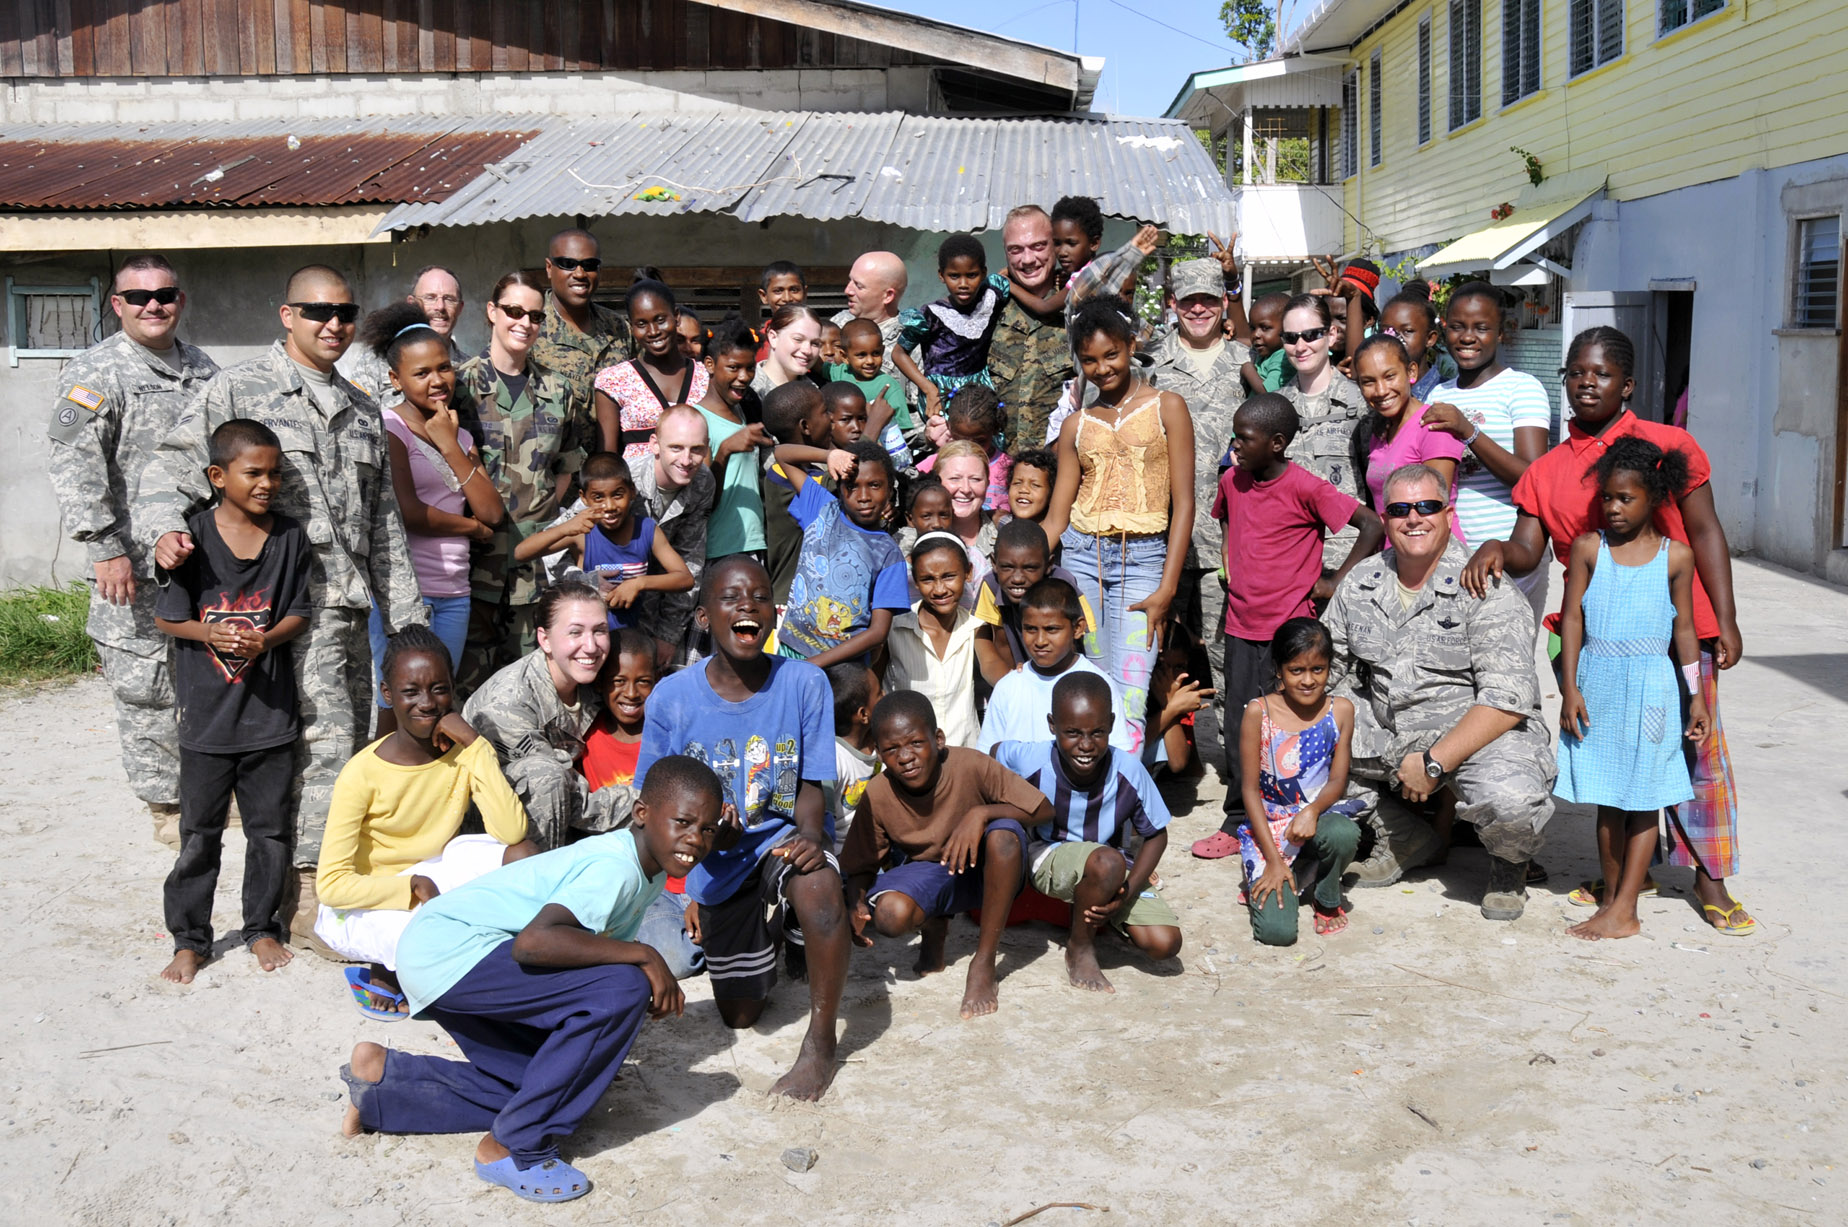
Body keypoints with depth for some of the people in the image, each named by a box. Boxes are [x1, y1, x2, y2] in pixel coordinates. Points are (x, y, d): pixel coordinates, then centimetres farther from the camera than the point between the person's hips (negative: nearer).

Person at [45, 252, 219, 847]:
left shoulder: (202, 369, 14)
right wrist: (105, 547, -19)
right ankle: (168, 807, 12)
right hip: (134, 569, -6)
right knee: (146, 686, 0)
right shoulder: (97, 372, -7)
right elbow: (73, 463, -13)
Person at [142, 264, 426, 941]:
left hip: (350, 605, 7)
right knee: (324, 736, -13)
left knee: (352, 739, 11)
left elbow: (385, 520, 21)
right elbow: (172, 466, -2)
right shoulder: (239, 389, 1)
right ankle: (305, 892, -4)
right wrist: (166, 528, -23)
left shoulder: (362, 410, 19)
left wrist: (407, 616, 17)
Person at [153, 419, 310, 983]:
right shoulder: (193, 536, -7)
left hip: (271, 710, 2)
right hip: (207, 712, -2)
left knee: (269, 827, 12)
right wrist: (212, 633, -21)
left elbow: (299, 613, 2)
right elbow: (168, 618, -3)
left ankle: (262, 926, 29)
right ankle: (189, 937, 23)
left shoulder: (290, 537, -1)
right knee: (200, 831, 9)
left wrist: (266, 640, -17)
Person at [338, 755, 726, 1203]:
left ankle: (381, 1074, 24)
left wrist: (656, 988, -7)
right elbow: (533, 941, -37)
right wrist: (643, 956, -29)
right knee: (621, 990, -23)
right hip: (448, 951, -10)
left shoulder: (650, 871, 8)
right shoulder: (615, 868, -23)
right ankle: (511, 1149, -11)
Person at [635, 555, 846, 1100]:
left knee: (818, 882, -40)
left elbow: (811, 784, -9)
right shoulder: (672, 698, -13)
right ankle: (768, 935, 49)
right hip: (719, 861, 2)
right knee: (740, 1014, 12)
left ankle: (820, 1041, -18)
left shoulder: (804, 683, -15)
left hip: (783, 835, -2)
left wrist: (810, 833, -31)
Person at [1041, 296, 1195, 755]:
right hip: (1079, 557, 3)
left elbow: (1183, 503, 0)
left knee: (1128, 700, -12)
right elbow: (1056, 517, 12)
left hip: (1142, 560, -3)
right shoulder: (1076, 425, 14)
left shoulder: (1166, 407, 5)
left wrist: (1167, 587, -9)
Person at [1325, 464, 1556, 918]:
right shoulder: (1358, 586, 4)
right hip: (1385, 730, 6)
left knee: (1508, 799, -36)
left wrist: (1434, 762, -24)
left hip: (1483, 733, -6)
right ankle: (1403, 838, 13)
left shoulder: (1485, 590, -14)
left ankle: (1510, 866, 6)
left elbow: (1508, 699, -21)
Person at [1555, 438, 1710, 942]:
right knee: (1607, 800, 9)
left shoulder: (1675, 555, 1)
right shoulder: (1588, 548, 1)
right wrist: (1570, 688, -4)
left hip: (1649, 685, -1)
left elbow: (1684, 627, 7)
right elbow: (1572, 618, 1)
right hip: (1597, 684, 1)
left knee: (1643, 800, 0)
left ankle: (1624, 910, 3)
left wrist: (1696, 694, 6)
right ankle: (1612, 897, 20)